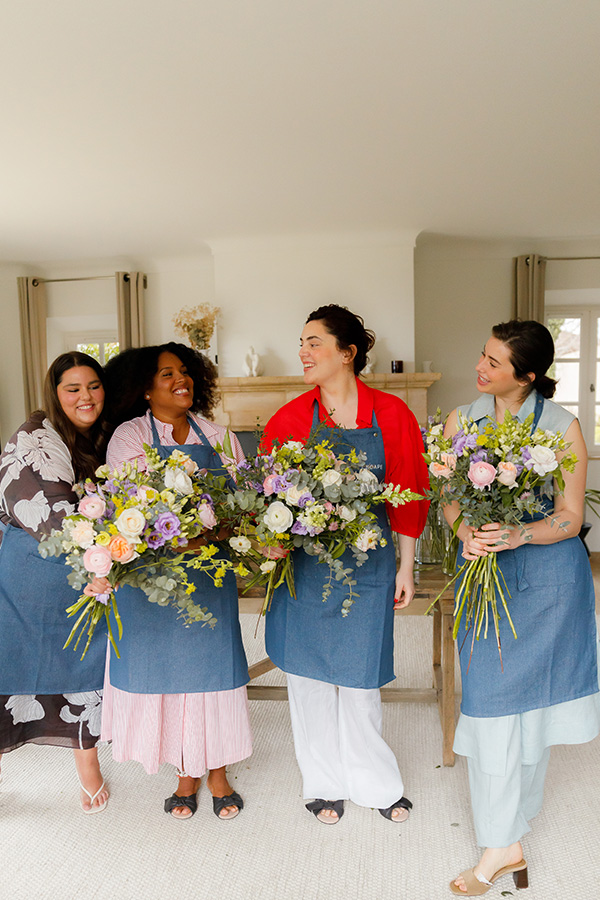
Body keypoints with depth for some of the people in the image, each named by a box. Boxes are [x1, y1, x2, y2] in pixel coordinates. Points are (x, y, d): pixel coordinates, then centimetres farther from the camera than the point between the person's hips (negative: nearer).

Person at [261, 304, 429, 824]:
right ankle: (326, 784, 35)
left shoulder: (391, 414, -3)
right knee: (310, 672, 11)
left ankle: (376, 784, 36)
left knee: (359, 675, 9)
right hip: (304, 564, 1)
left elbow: (408, 494, 1)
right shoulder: (291, 418, -1)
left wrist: (406, 567, 3)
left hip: (368, 563, -1)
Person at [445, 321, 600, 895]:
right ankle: (503, 845, 18)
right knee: (490, 697, 1)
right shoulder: (461, 420, 1)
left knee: (531, 691, 12)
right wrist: (469, 535, -16)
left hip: (547, 574, -1)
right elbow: (450, 498, 4)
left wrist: (519, 535, -23)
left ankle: (512, 816, 38)